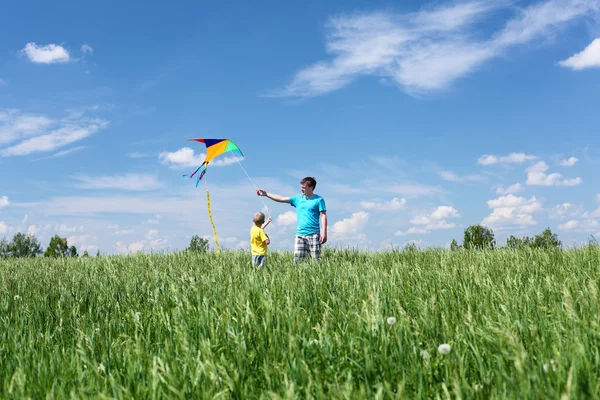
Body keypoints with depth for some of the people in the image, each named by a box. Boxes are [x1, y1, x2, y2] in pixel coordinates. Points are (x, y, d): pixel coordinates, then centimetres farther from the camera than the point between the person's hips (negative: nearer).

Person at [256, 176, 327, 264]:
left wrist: (324, 233, -13)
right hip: (300, 234, 4)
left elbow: (323, 216, -5)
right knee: (297, 259, -2)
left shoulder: (319, 200, -1)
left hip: (314, 235, -4)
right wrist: (266, 194, 9)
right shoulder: (298, 199, 13)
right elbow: (281, 199, 13)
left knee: (316, 259, -5)